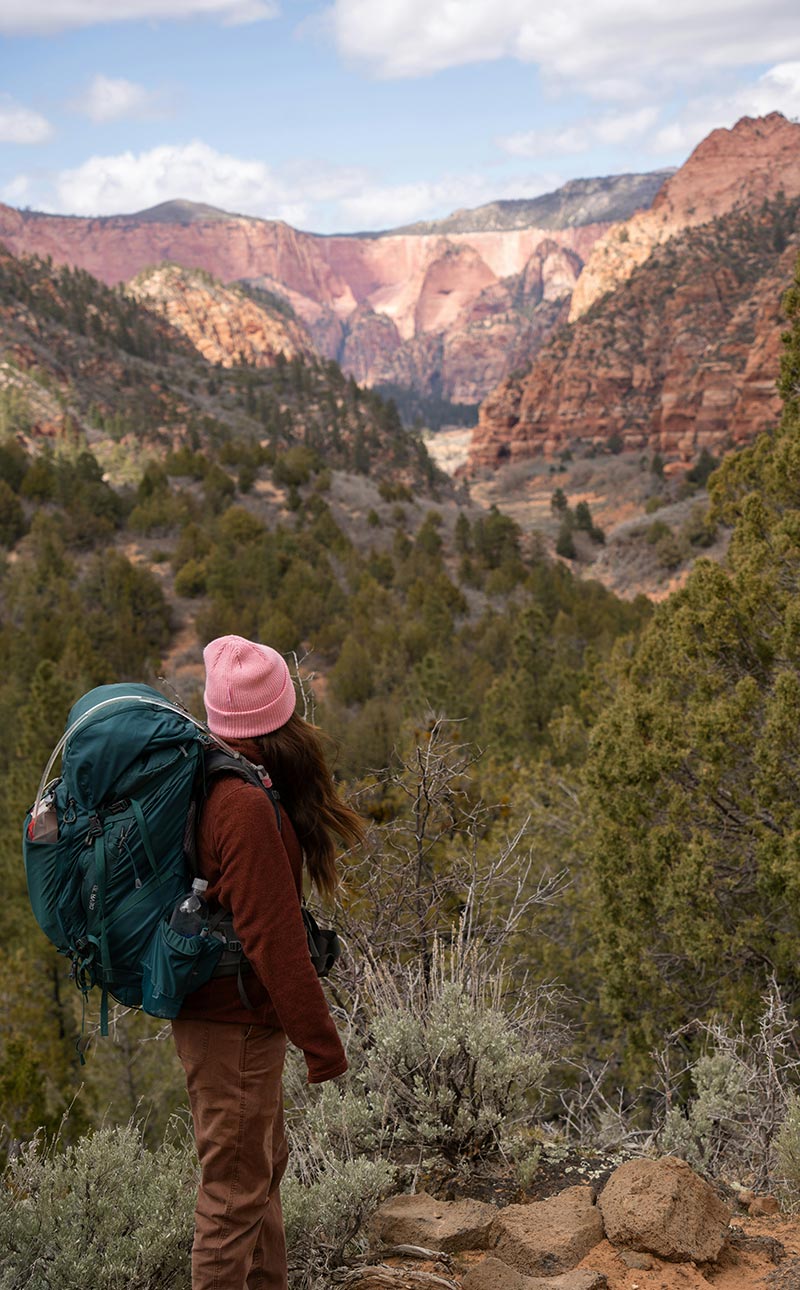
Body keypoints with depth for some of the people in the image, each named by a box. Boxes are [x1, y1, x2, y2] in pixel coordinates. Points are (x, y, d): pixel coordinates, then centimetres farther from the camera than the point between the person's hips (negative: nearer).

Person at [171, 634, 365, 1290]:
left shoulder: (218, 787, 5)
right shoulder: (248, 807, -25)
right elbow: (272, 937, -24)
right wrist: (321, 1040, -16)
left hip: (227, 1018, 10)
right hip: (234, 1026, -10)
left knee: (264, 1165, 23)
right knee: (235, 1186, 4)